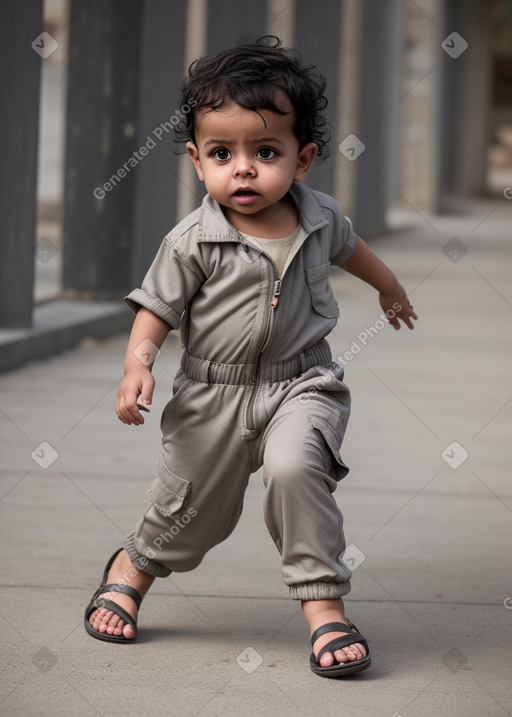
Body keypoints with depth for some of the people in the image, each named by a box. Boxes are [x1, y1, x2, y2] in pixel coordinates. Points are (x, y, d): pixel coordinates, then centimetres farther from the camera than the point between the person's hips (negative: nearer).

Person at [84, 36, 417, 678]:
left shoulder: (318, 216, -3)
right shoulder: (193, 242, -14)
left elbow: (348, 247, 20)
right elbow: (156, 310, -9)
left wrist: (390, 287, 38)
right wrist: (137, 365, -28)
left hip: (301, 384, 1)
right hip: (212, 394, -1)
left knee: (295, 467, -28)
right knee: (190, 510, 11)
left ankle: (322, 601, -16)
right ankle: (133, 567, 44)